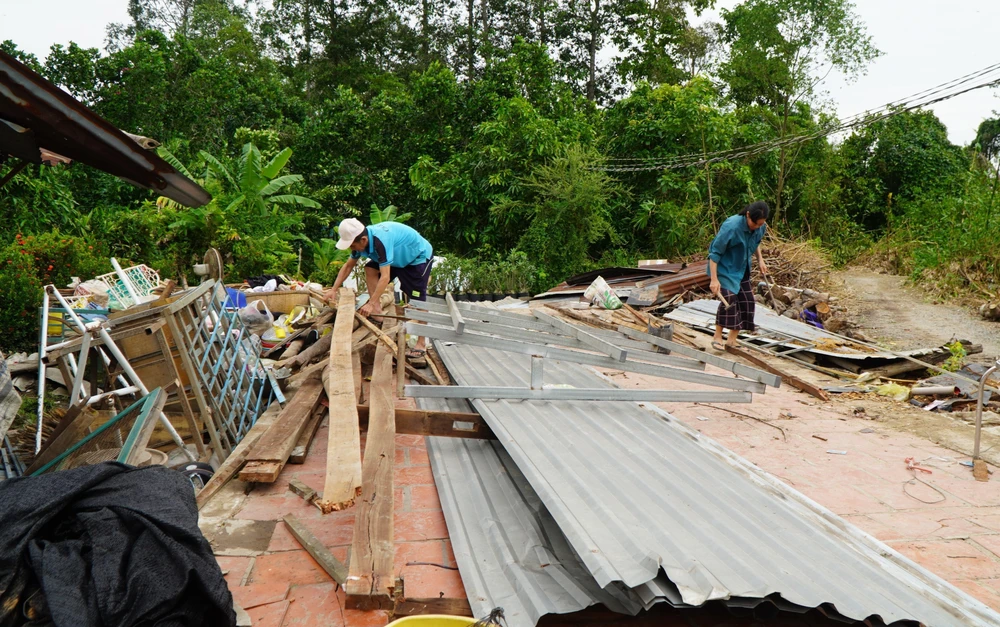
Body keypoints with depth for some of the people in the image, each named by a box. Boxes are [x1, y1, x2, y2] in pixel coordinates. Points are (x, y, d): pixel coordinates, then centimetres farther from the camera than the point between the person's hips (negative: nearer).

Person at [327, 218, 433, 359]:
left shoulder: (380, 241, -38)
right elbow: (348, 266, 2)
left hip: (420, 257, -9)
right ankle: (377, 310, -4)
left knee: (416, 301, -12)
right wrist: (333, 290, -4)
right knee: (370, 268, -4)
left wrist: (370, 304, -42)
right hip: (401, 256, 9)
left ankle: (421, 344, -7)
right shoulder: (361, 240, -11)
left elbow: (385, 277, -41)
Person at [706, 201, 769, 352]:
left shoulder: (761, 227, -8)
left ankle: (732, 340, 13)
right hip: (724, 268, -7)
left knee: (747, 301, 2)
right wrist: (714, 279, -26)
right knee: (729, 298, -22)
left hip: (742, 269, 7)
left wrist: (760, 260, 3)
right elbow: (715, 253, -24)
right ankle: (717, 338, -8)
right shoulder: (731, 227, -29)